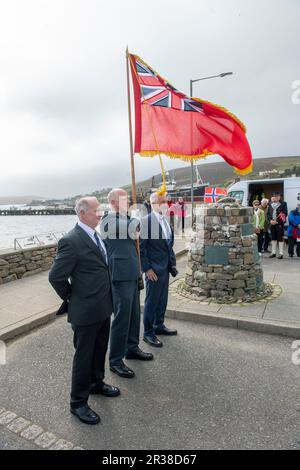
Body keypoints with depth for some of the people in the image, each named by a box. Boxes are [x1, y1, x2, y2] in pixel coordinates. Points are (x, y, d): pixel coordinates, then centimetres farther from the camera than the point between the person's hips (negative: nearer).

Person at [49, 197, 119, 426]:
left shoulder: (96, 235, 6)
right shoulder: (71, 241, -22)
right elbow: (56, 276, -19)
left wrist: (106, 299, 15)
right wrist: (72, 297, -5)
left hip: (103, 307, 8)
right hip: (86, 310, -8)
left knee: (100, 350, 24)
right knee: (84, 356, 9)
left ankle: (97, 383, 47)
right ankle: (78, 402, 29)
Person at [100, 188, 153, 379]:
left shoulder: (124, 219, 15)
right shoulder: (109, 220, -13)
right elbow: (132, 229, -27)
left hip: (132, 275, 9)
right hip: (121, 277, -9)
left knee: (134, 314, 18)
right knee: (122, 318, -1)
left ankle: (132, 348, 36)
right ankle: (116, 360, 14)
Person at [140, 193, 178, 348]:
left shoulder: (166, 220, 11)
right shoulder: (146, 221, -13)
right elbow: (141, 247, -14)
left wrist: (172, 263, 11)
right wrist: (147, 268, -16)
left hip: (165, 268, 7)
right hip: (153, 269, -7)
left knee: (162, 300, 17)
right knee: (151, 301, 3)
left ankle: (159, 326, 34)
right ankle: (148, 333, 19)